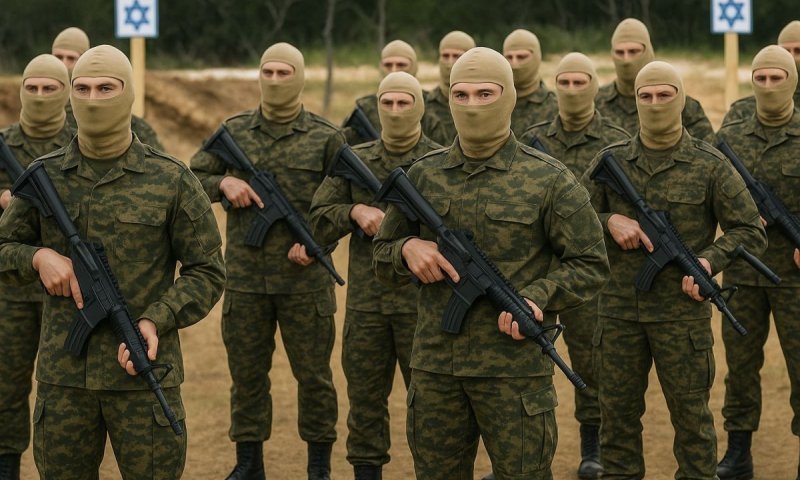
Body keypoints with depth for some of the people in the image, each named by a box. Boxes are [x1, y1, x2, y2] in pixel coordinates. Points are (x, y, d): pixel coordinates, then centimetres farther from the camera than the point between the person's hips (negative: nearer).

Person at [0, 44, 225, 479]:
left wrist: (155, 321, -16)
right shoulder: (44, 177, 5)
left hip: (144, 374, -2)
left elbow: (206, 272, 0)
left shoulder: (171, 181, -1)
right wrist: (38, 257, -9)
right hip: (62, 377, 2)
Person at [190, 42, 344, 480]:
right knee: (246, 373, 9)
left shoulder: (326, 138, 0)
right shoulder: (233, 131, 6)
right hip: (244, 276, 2)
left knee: (313, 373, 5)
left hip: (304, 278, -2)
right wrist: (223, 183, -9)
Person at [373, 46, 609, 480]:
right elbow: (382, 260, 15)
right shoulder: (423, 175, 7)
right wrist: (407, 249, -8)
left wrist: (537, 297, -18)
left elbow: (590, 265, -2)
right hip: (434, 367, 3)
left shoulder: (549, 180, -3)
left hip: (515, 369, -3)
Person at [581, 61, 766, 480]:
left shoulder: (710, 166, -2)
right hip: (618, 311, 3)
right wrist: (608, 221, -12)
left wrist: (710, 259, -17)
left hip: (682, 313, -2)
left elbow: (751, 232, -1)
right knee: (617, 412, 10)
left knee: (691, 413, 4)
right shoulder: (610, 161, 5)